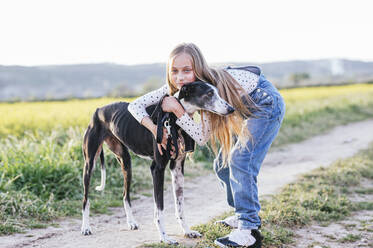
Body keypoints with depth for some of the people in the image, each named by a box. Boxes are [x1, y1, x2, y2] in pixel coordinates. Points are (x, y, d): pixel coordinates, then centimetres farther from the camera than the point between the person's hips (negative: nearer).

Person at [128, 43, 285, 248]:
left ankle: (249, 231, -18)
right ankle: (244, 215, 24)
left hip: (266, 103, -8)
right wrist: (154, 128, -30)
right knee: (222, 165, 8)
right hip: (243, 110, 9)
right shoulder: (176, 88, -17)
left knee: (241, 161, -21)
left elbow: (203, 138, -34)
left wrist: (178, 110, -40)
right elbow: (135, 105, -15)